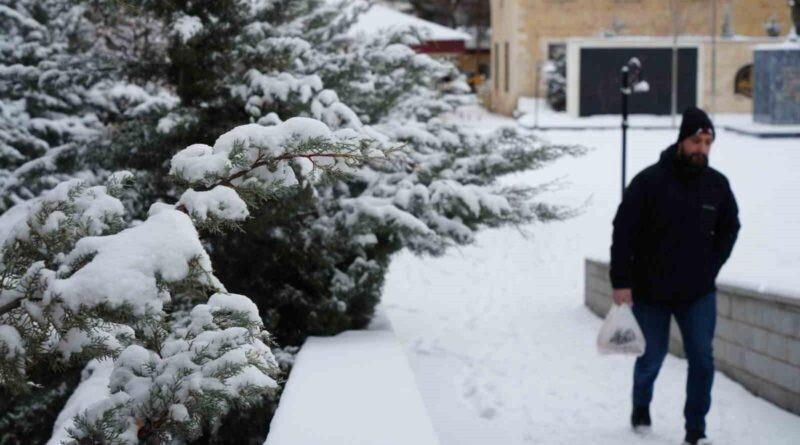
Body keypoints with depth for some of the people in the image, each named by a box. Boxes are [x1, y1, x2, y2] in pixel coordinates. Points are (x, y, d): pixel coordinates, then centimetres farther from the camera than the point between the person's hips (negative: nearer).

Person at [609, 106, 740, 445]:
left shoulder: (717, 184, -2)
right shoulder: (649, 181, -13)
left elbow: (729, 229, 15)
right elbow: (623, 231, -11)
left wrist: (711, 267, 6)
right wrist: (621, 282, -14)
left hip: (698, 293, 2)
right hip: (650, 292, -2)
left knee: (702, 359, -6)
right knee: (652, 358, 12)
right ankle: (641, 407, 39)